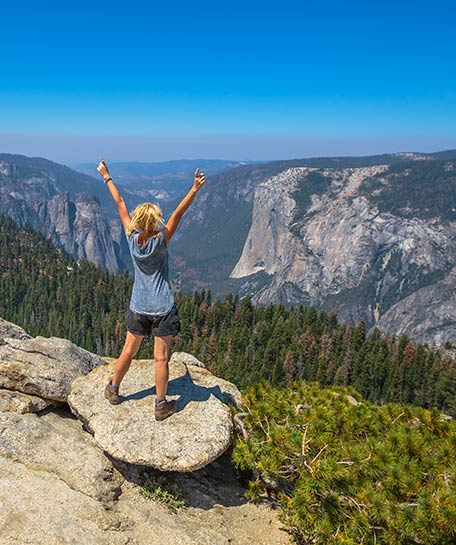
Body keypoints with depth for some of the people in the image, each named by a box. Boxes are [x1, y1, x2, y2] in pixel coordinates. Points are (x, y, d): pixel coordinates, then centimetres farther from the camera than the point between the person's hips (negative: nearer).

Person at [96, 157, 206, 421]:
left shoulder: (133, 238, -7)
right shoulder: (160, 241, -16)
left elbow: (121, 205, 2)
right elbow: (178, 214, -21)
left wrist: (107, 177, 13)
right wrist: (194, 189, -30)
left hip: (138, 308, 4)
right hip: (162, 309, -4)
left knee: (129, 351, 20)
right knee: (161, 358, 5)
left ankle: (113, 390, 37)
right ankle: (161, 405, 16)